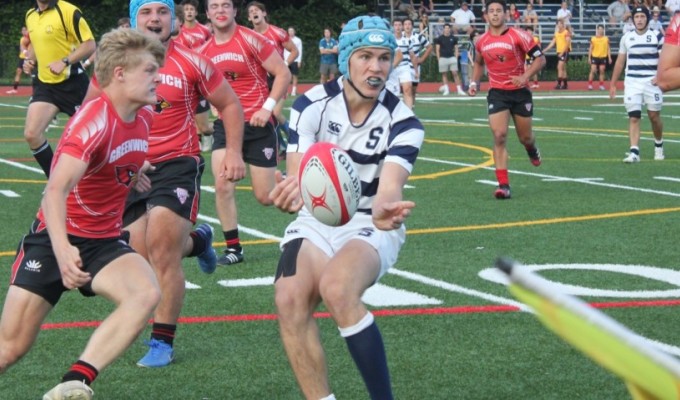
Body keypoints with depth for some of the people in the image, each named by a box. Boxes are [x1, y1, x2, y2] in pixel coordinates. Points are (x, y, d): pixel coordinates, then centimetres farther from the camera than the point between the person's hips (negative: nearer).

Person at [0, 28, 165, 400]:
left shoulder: (144, 117, 1)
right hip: (57, 240, -6)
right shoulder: (92, 120, -23)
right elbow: (56, 190, -37)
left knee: (145, 294, -27)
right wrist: (62, 251, -49)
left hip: (105, 241, 6)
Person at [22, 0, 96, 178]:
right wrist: (29, 60, 6)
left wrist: (64, 62, -26)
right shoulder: (30, 15, 8)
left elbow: (89, 45, -16)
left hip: (72, 83, -6)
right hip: (44, 83, 6)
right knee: (31, 134, -9)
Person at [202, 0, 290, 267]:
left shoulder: (251, 40, -10)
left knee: (266, 196, 0)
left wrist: (268, 107, -18)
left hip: (257, 124, -4)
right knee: (223, 185, -13)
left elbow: (283, 73, -10)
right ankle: (233, 248, -1)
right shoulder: (205, 51, 5)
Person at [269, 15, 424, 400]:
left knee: (336, 288, -33)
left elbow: (389, 187, -25)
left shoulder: (403, 123, -11)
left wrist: (385, 209, -51)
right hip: (317, 221, 2)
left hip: (369, 225, -2)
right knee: (290, 297, -26)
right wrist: (292, 192, -42)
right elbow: (298, 177, -15)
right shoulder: (312, 105, -8)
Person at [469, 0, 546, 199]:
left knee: (525, 137, 11)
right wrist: (474, 82, 9)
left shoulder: (518, 36, -11)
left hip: (520, 92, -2)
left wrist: (525, 77, -21)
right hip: (497, 93, 2)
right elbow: (479, 63, 24)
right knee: (499, 136, -14)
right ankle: (503, 185, -14)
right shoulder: (481, 42, 3)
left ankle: (532, 150, 52)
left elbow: (540, 58, -9)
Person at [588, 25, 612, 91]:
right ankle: (590, 84, -2)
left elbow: (608, 49, 7)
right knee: (593, 71, -7)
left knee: (602, 71, 4)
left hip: (603, 57, 1)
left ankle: (601, 85, 10)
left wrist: (609, 58, 2)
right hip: (595, 57, -1)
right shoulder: (593, 39, 2)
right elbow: (591, 49, 5)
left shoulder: (606, 39, 4)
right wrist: (589, 57, 0)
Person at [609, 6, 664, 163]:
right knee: (633, 117, -7)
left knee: (654, 116, 6)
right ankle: (634, 152, -12)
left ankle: (659, 144, 32)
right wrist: (612, 84, 14)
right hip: (632, 82, 2)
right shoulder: (626, 38, 7)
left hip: (651, 81, -2)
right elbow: (620, 62, 14)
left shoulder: (657, 36, -2)